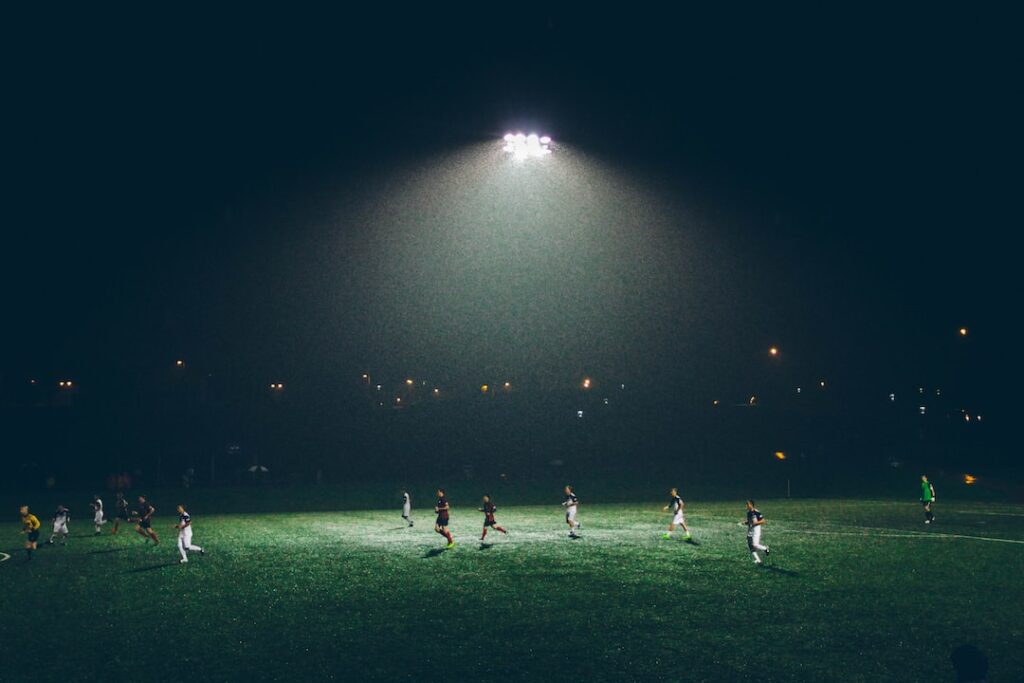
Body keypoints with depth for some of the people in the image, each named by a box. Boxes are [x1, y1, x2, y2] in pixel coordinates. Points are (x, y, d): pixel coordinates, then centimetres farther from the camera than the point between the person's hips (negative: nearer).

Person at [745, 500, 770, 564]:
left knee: (755, 545, -17)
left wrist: (755, 523, -23)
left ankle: (765, 549, 11)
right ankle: (757, 560, 11)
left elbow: (763, 521, -13)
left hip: (756, 530, -8)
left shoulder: (756, 512, -14)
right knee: (750, 546, 4)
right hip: (750, 530, 8)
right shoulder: (748, 512, 10)